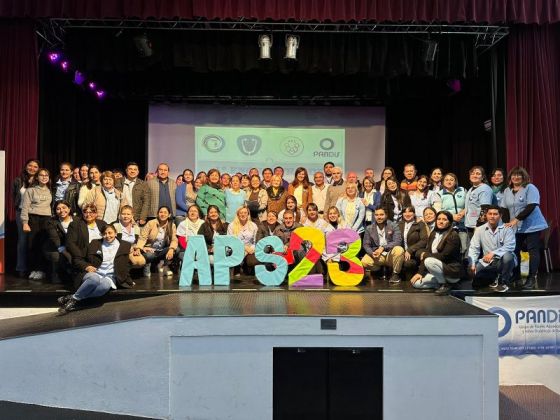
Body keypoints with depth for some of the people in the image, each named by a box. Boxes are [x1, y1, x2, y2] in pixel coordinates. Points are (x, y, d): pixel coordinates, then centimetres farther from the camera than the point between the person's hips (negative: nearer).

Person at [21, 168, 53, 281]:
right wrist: (25, 223, -10)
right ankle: (33, 270, 7)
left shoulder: (50, 191, 14)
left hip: (47, 219, 2)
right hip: (33, 219, -2)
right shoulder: (30, 190, 4)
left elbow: (53, 206, 12)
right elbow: (25, 207, -1)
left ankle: (41, 270, 2)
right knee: (32, 244, -2)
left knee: (43, 244, -5)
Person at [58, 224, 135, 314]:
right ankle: (73, 299, -26)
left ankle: (74, 299, -31)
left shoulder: (124, 246, 15)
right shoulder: (95, 243, 16)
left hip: (110, 277, 0)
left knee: (104, 285, -39)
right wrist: (86, 267, -3)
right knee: (94, 279, -40)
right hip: (95, 273, 0)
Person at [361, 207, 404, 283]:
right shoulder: (369, 229, 3)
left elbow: (397, 242, -14)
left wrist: (383, 248, -26)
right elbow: (366, 245, 2)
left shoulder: (393, 226, -3)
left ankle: (395, 274, -12)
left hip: (391, 255, -2)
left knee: (399, 249, -34)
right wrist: (372, 253, -20)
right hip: (377, 256, 2)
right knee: (364, 262, -27)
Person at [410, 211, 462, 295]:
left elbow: (444, 256, -22)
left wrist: (425, 255, -8)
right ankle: (442, 282, 7)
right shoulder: (433, 234, 7)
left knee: (429, 261, -32)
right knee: (416, 283, -11)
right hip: (438, 271, 7)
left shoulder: (453, 236, -14)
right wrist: (420, 272, -6)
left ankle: (446, 285, -10)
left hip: (452, 271, -7)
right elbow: (426, 252, 3)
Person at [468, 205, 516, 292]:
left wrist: (493, 253, -30)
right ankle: (496, 279, 9)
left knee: (507, 256, -35)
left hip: (503, 261, -3)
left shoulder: (507, 229, -6)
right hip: (487, 263, 3)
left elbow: (509, 247, -18)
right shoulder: (480, 230, 2)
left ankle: (504, 282, -9)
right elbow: (473, 248, -3)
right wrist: (472, 264, -17)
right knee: (474, 271, -21)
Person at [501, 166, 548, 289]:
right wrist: (506, 222, -2)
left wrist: (516, 219, -22)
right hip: (515, 227, 5)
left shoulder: (530, 188, -7)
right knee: (514, 250, 2)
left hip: (532, 226, -5)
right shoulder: (507, 191, 12)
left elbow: (531, 206, -17)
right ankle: (516, 275, 15)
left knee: (533, 251, -4)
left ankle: (532, 278, 0)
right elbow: (504, 209, 13)